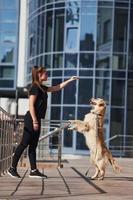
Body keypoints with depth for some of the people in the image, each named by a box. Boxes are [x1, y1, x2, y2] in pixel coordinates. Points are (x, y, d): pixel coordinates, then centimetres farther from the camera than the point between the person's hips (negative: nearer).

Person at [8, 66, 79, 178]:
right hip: (31, 119, -10)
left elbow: (57, 88, 29)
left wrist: (70, 80, 28)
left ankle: (34, 170, 8)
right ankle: (12, 168, -2)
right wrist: (34, 121, -21)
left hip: (36, 120, 10)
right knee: (24, 144, -7)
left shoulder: (42, 88, 17)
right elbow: (31, 105, -16)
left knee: (33, 146, 7)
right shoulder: (35, 87, -10)